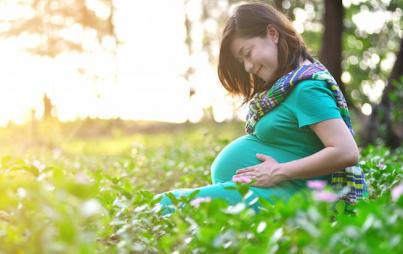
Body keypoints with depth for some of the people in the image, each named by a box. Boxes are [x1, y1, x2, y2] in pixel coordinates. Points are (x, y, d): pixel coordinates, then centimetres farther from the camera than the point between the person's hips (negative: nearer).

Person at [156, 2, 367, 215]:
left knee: (166, 205, -20)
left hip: (276, 195, -10)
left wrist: (279, 172, -17)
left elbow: (347, 152, -21)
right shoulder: (283, 84, 16)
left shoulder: (307, 88, -13)